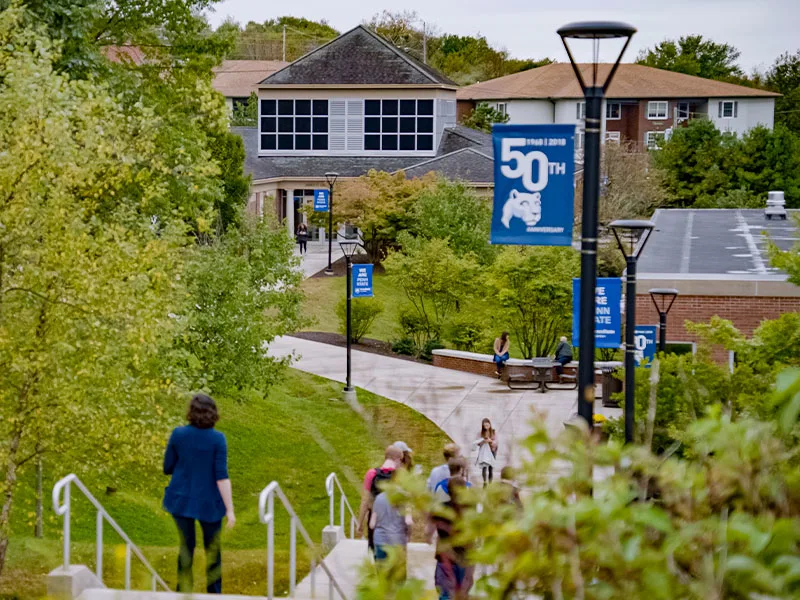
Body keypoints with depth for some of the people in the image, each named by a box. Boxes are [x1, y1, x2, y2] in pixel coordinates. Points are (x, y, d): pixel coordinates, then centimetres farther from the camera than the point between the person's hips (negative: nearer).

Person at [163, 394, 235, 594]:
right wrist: (230, 510, -15)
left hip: (181, 499, 2)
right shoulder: (217, 439, -17)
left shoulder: (178, 434, -10)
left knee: (186, 546, 18)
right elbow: (222, 477, -19)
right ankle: (214, 594, 26)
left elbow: (168, 468, 0)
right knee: (212, 547, 18)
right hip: (208, 502, -2)